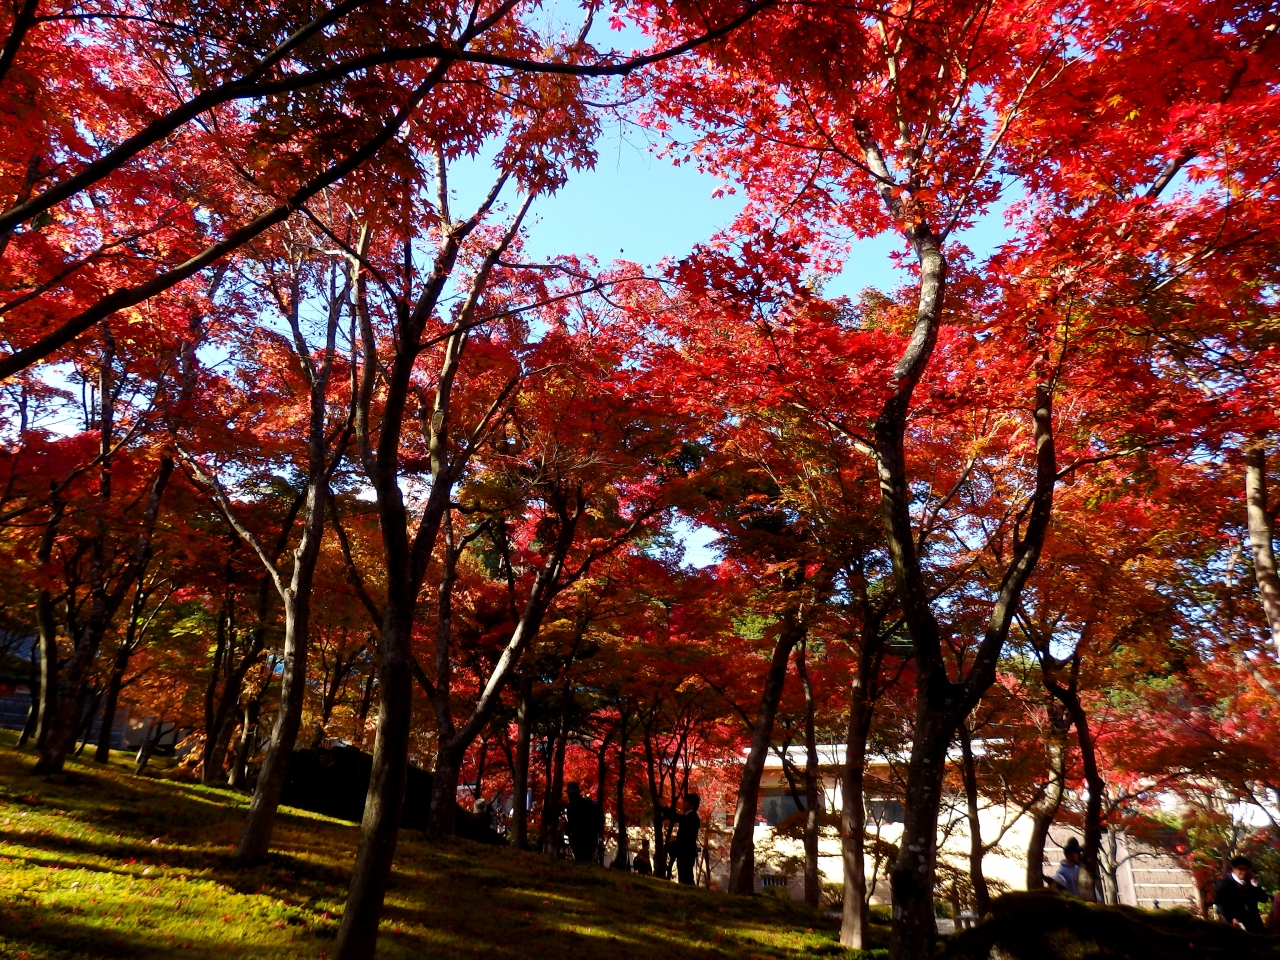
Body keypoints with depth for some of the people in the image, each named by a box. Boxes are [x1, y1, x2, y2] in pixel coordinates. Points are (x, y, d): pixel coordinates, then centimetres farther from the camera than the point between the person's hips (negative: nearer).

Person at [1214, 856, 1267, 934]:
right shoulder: (1224, 883, -2)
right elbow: (1221, 903, -6)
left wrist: (1254, 883, -3)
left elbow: (1263, 899, 7)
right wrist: (1231, 918, -19)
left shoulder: (1250, 882, 15)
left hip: (1254, 924, 6)